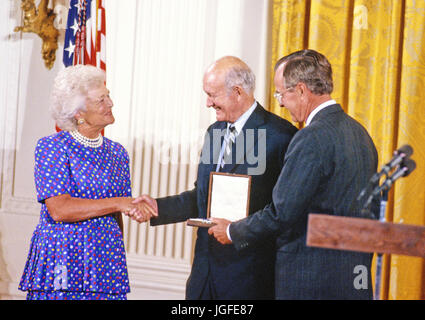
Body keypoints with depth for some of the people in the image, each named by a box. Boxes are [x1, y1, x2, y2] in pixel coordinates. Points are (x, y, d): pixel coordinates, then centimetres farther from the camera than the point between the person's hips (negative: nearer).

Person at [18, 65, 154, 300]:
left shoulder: (117, 153, 12)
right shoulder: (51, 147, -3)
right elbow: (59, 210, -14)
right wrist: (117, 203, -16)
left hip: (105, 262, 4)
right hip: (61, 265, -4)